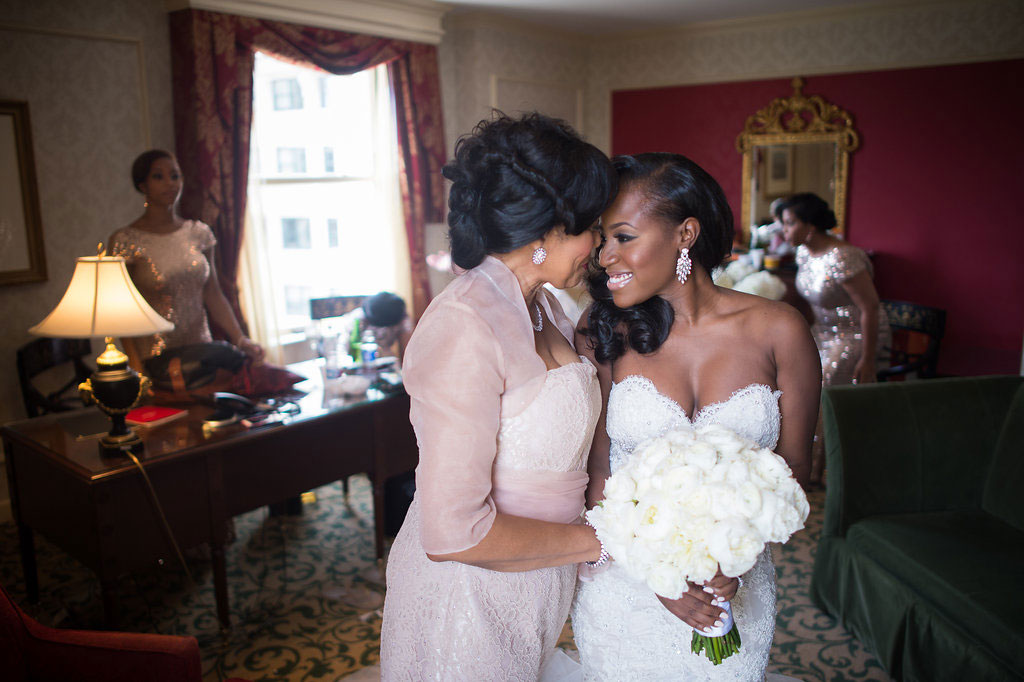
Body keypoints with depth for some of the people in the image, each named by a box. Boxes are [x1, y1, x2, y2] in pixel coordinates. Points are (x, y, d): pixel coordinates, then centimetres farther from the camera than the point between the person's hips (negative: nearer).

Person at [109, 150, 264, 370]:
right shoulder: (124, 241, -6)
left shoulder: (199, 233, 6)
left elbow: (213, 296, 7)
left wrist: (241, 340, -5)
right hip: (154, 360, -3)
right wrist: (137, 369, -15)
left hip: (201, 353, 4)